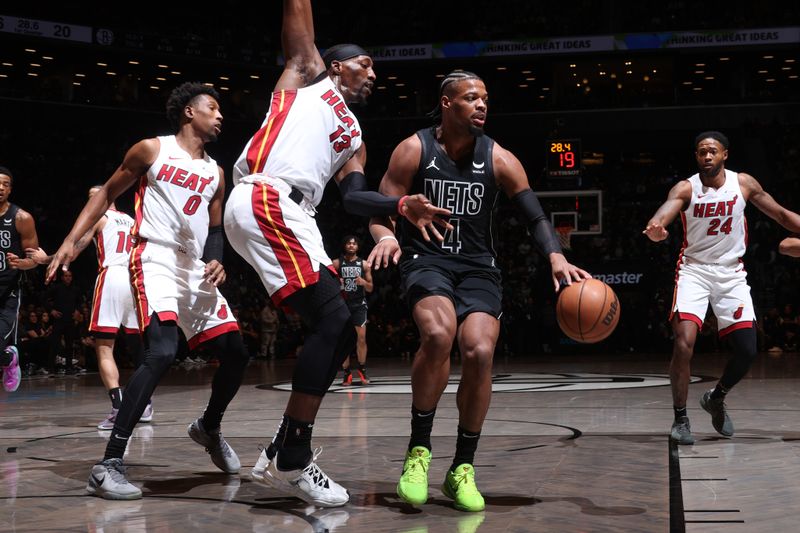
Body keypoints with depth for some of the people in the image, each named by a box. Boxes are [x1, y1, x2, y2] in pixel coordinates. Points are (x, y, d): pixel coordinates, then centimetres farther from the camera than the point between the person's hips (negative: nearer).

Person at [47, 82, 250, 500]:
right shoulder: (153, 150, 2)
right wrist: (71, 241, -2)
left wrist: (217, 262, 0)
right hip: (155, 260, -7)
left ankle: (209, 427, 34)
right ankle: (108, 466, -26)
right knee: (162, 352, -27)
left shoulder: (215, 173, 17)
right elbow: (108, 192, 7)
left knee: (235, 353, 6)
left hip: (195, 269, 7)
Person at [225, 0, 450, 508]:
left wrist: (402, 205, 0)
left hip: (294, 218, 9)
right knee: (334, 320, -18)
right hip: (263, 202, -9)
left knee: (339, 329, 3)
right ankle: (291, 460, -13)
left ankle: (282, 455, 9)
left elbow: (354, 196, 17)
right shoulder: (306, 75, 17)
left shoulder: (354, 136, 31)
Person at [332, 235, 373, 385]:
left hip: (359, 304, 1)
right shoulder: (336, 263, 2)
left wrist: (363, 282, -12)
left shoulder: (364, 264, 6)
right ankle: (346, 373, 5)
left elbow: (370, 288, 9)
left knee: (361, 337, -7)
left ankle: (362, 369, 7)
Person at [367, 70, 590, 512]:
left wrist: (556, 257, -23)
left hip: (477, 265, 2)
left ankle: (463, 468, -1)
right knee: (439, 334, -33)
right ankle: (418, 450, -16)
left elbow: (536, 217, -4)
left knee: (480, 352, -20)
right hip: (426, 259, -2)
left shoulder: (498, 159, -1)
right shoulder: (414, 150, -5)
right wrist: (386, 237, -28)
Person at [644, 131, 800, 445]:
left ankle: (716, 399, 28)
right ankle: (680, 418, -7)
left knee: (747, 351, -1)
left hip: (731, 273, 3)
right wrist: (655, 229, -54)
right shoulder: (686, 189, -11)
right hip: (694, 270, -3)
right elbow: (664, 213, -30)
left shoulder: (744, 183, -2)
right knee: (684, 343, -20)